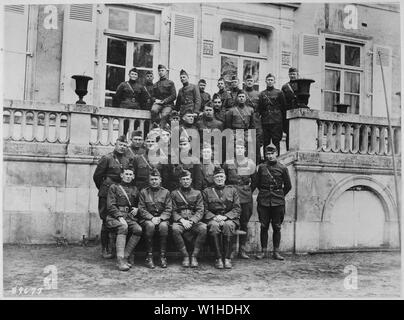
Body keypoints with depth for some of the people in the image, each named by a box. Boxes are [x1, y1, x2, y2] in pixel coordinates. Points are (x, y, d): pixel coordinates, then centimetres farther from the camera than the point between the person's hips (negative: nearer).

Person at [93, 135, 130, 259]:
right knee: (106, 221, -1)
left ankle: (113, 248, 12)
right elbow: (97, 176, 0)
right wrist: (103, 189, 9)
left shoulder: (127, 160, 12)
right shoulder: (106, 158, -3)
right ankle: (105, 250, 8)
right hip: (107, 194, -5)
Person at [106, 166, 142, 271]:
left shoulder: (135, 189, 22)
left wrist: (137, 209, 7)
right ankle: (120, 259, -38)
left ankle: (126, 256, -19)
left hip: (130, 217, 4)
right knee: (123, 227, -36)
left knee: (138, 230, -27)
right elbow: (110, 206, -2)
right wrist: (120, 217, -16)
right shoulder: (114, 187, 9)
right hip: (114, 217, -4)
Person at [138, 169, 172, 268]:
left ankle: (163, 256, -23)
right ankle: (149, 257, -26)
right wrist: (151, 218, -15)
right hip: (146, 219, 0)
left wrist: (160, 218, -15)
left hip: (162, 218, 1)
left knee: (164, 226, -34)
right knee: (150, 225, -35)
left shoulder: (166, 192, 9)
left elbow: (168, 209, 2)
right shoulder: (143, 192, 8)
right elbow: (141, 209, 0)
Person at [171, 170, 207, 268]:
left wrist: (191, 221, -14)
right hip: (179, 221, 0)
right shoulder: (174, 193, 12)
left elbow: (200, 211, 4)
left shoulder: (197, 193, 13)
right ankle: (185, 256, -21)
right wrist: (182, 220, -14)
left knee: (203, 228, -32)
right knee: (175, 229, -35)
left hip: (194, 221, 1)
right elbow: (173, 211, 5)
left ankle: (194, 256, -20)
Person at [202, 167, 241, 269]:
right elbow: (205, 210, 6)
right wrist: (214, 217, -13)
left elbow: (237, 209, 6)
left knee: (229, 225, -36)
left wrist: (225, 217, -11)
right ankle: (218, 258, -31)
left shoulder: (232, 190, 15)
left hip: (229, 218, 0)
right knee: (214, 226, -36)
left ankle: (227, 258, -29)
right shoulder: (207, 191, 14)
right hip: (212, 218, 0)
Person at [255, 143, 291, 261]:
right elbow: (257, 183, 15)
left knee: (277, 227, 4)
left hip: (278, 201, 0)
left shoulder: (282, 168, 1)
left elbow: (288, 186, 10)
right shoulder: (261, 167, 4)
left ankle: (276, 252, 12)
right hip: (263, 201, 1)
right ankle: (263, 251, 12)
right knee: (264, 226, 3)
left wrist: (279, 196, 12)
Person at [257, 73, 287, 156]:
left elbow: (283, 107, 7)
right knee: (265, 142, 3)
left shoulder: (279, 93, 7)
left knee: (276, 142, -2)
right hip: (265, 121, 2)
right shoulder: (262, 94, 13)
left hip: (276, 121, -2)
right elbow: (259, 108, 12)